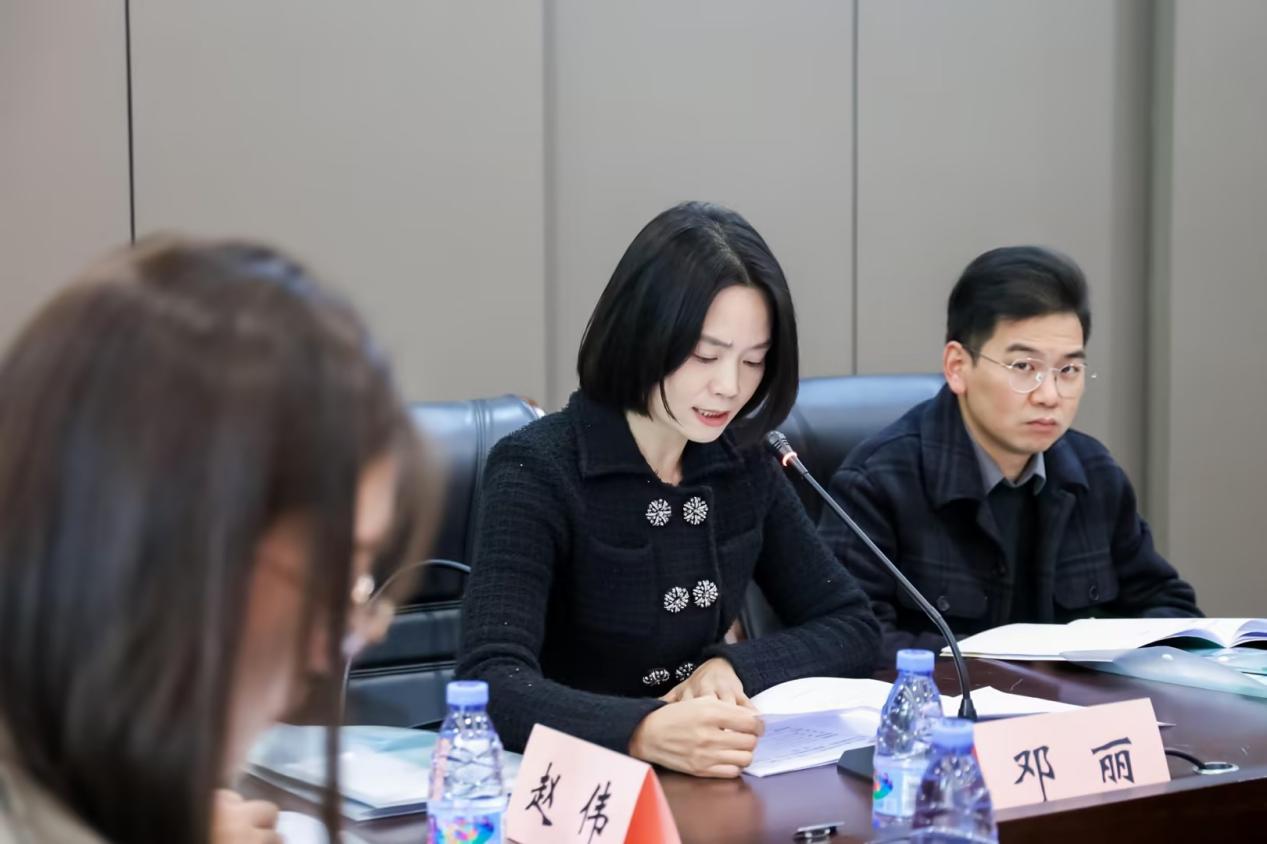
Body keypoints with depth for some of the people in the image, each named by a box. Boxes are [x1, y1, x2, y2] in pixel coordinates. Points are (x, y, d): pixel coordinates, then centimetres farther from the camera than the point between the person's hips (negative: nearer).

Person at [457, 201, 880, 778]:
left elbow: (850, 626, 8)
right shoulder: (538, 470, -12)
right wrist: (646, 733, -39)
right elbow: (492, 683, -23)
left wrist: (734, 667, -10)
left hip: (706, 786, 4)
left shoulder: (743, 466, 4)